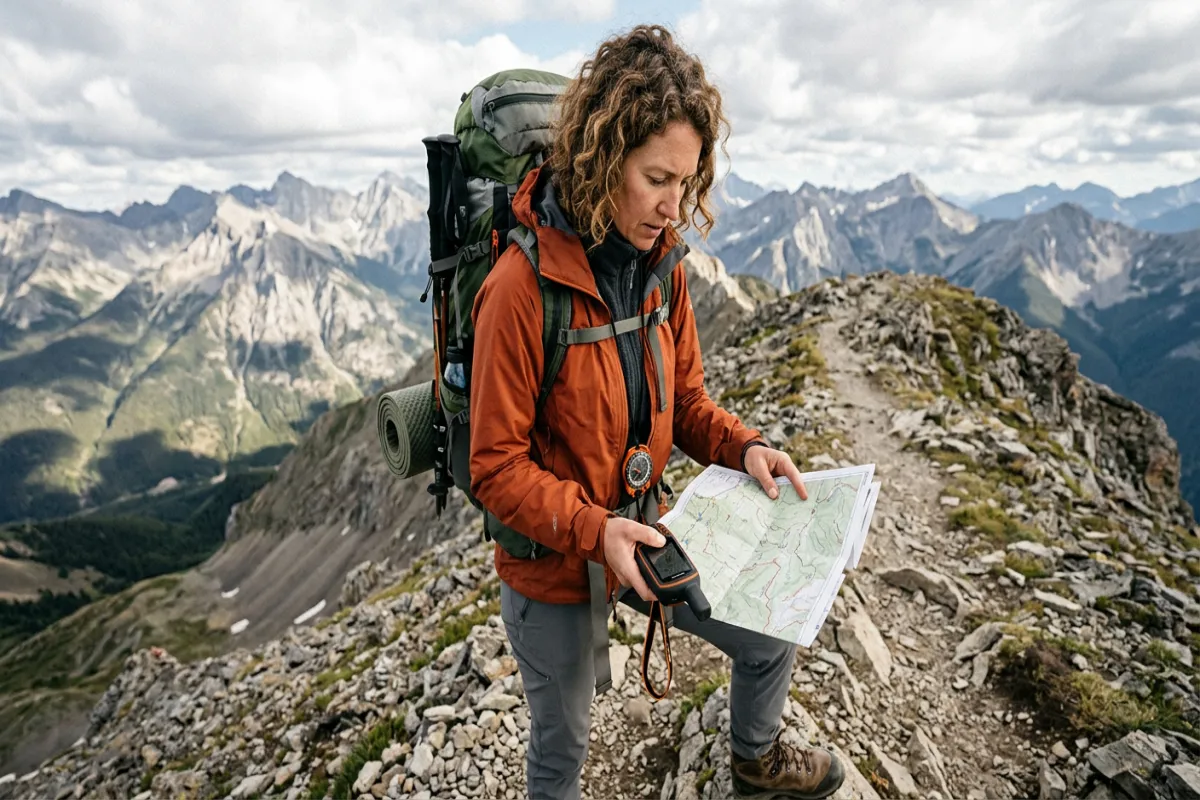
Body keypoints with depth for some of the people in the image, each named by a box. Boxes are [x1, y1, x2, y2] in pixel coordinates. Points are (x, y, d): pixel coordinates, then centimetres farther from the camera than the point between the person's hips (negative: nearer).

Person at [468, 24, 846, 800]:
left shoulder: (663, 265, -7)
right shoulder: (522, 287, -27)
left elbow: (686, 402, 3)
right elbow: (497, 468, -20)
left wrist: (744, 446, -14)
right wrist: (593, 530, -31)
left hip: (647, 529, 5)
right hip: (554, 569, -5)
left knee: (771, 640, 18)